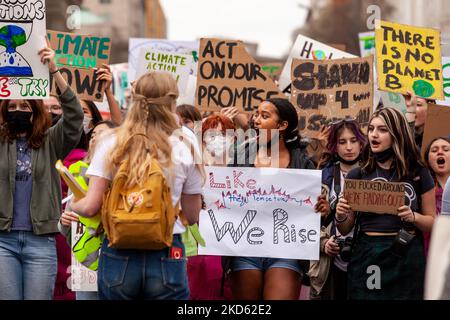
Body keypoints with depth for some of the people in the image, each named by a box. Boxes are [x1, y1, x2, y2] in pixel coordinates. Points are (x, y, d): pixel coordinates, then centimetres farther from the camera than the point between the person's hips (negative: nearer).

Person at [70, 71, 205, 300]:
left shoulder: (111, 146, -1)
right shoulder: (184, 151, -1)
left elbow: (90, 207, -4)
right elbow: (192, 216, 6)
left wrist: (72, 206, 17)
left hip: (119, 255, 1)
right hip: (166, 257, -1)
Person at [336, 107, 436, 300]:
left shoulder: (418, 174, 3)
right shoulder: (357, 175, 6)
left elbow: (433, 222, 6)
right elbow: (345, 230, 10)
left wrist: (413, 217, -13)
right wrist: (340, 217, -11)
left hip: (406, 259, -1)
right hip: (366, 257, 1)